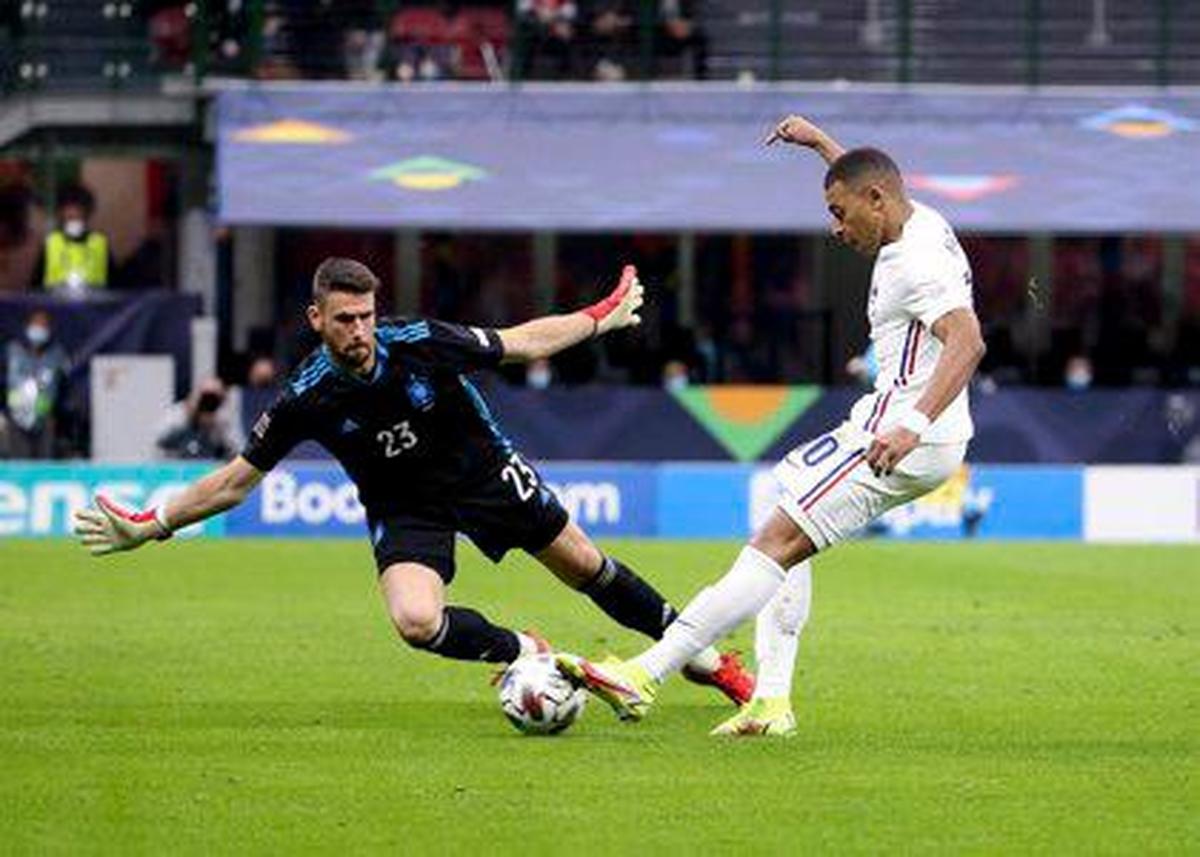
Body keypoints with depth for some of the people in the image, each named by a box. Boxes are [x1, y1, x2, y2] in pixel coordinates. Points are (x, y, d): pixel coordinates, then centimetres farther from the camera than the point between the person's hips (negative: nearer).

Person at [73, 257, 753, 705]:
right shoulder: (306, 401, -23)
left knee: (585, 566, 7)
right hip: (404, 507, 0)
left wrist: (602, 318, -2)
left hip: (485, 472, 0)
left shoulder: (422, 345, -24)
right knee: (417, 622, -27)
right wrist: (148, 526, -17)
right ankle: (529, 654, -1)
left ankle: (705, 658, 27)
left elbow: (523, 342, -7)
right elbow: (236, 480, -12)